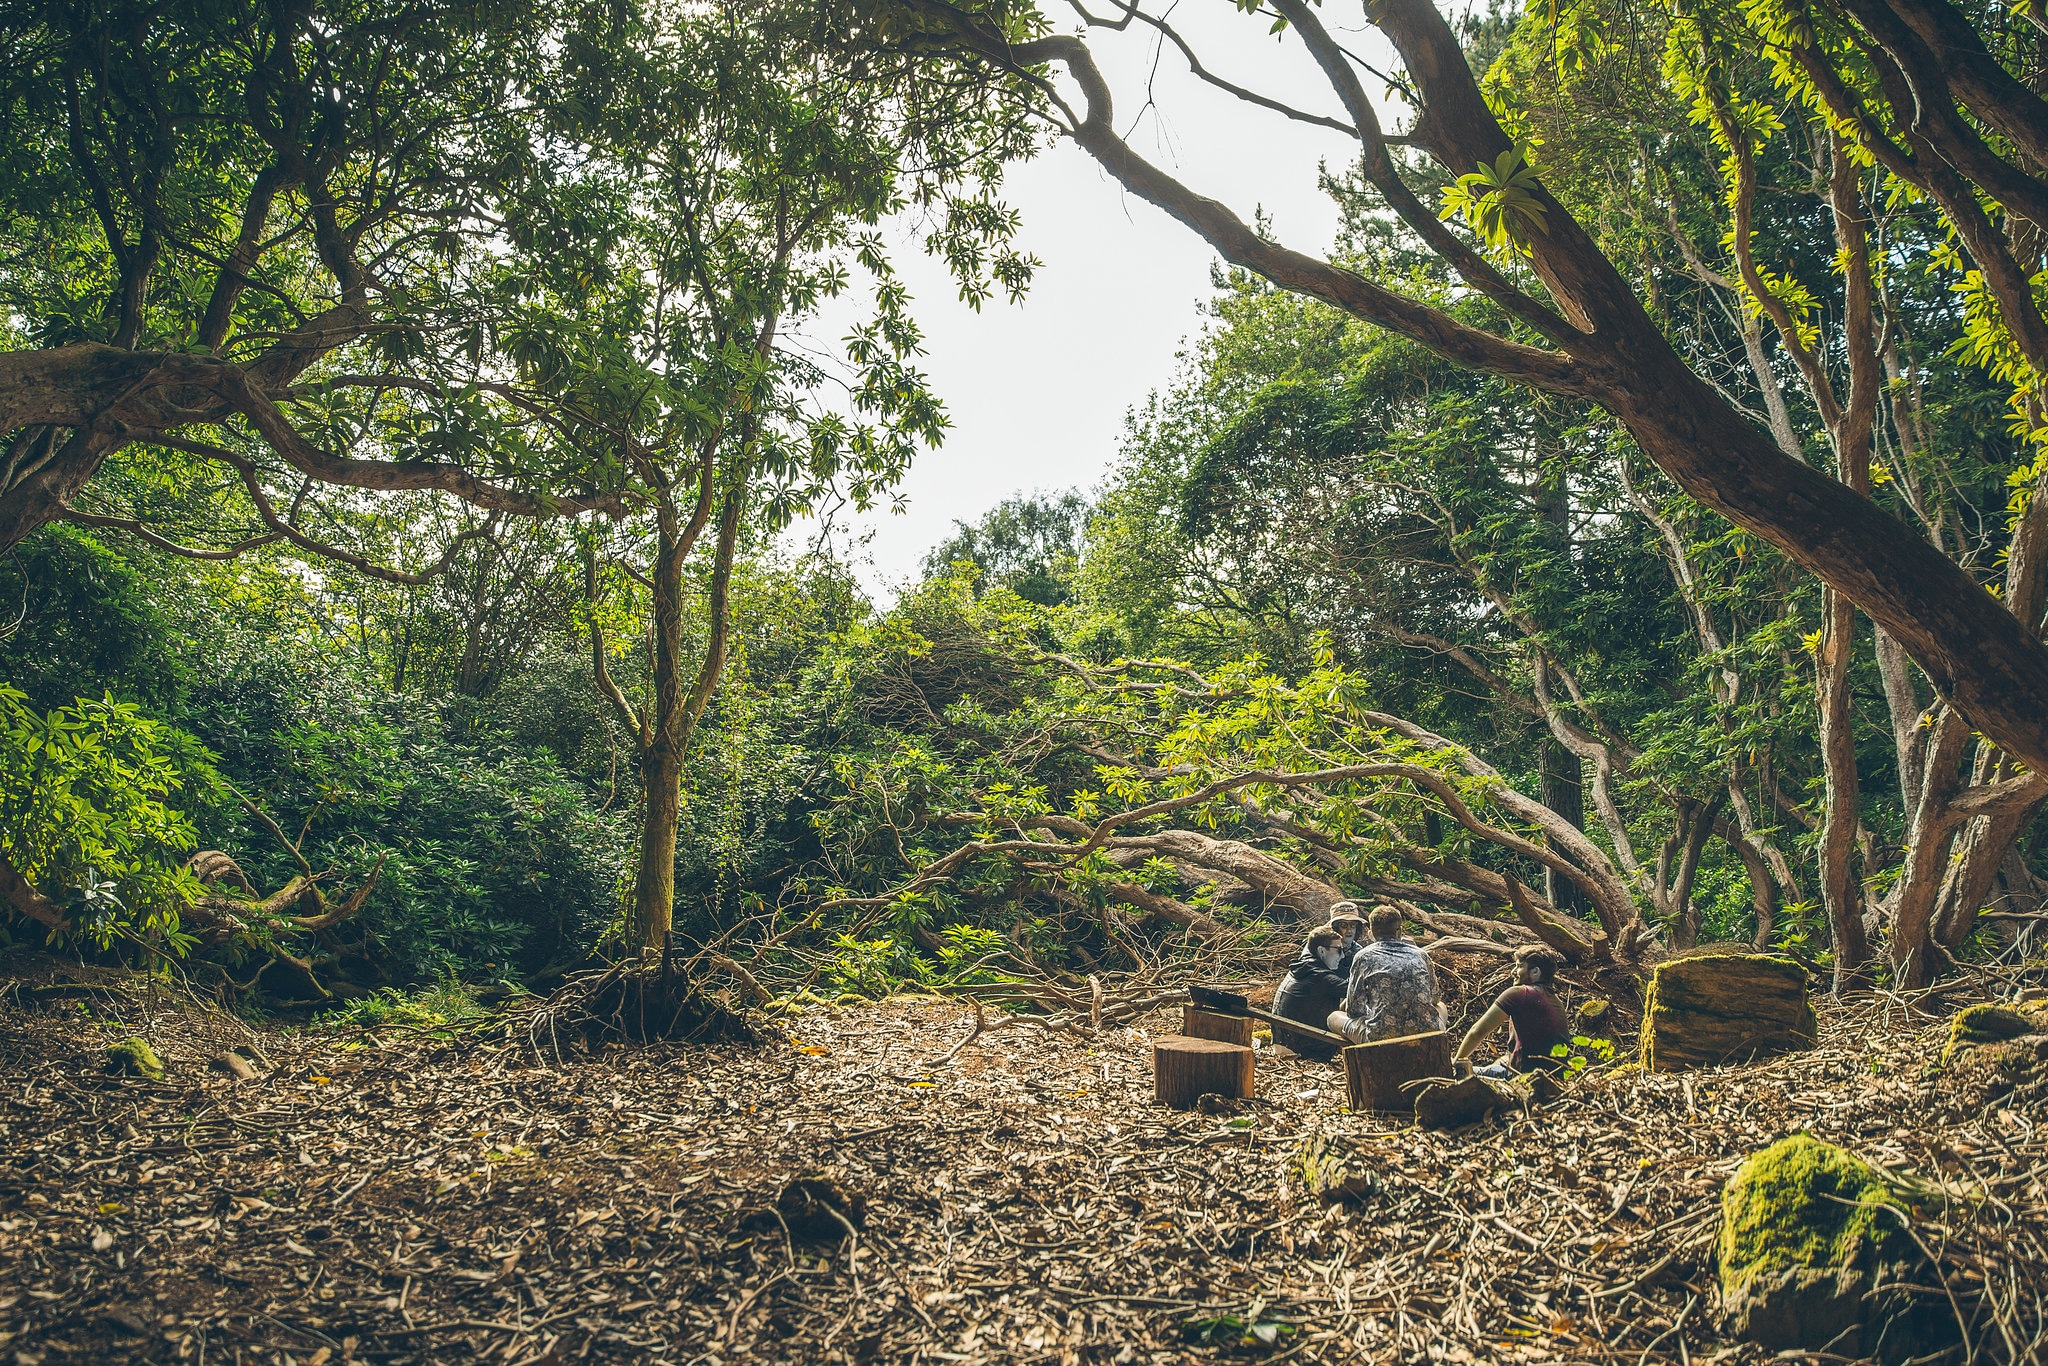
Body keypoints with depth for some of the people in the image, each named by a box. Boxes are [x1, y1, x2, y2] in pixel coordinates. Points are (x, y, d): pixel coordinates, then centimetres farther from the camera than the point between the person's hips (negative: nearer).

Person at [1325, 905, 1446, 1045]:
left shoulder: (1364, 956, 4)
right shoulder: (1420, 954, 12)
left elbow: (1353, 1010, 6)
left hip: (1382, 1038, -4)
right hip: (1428, 1038, 4)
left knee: (1334, 1017, 22)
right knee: (1440, 1006, 38)